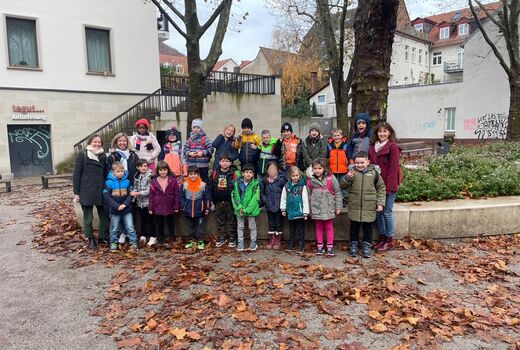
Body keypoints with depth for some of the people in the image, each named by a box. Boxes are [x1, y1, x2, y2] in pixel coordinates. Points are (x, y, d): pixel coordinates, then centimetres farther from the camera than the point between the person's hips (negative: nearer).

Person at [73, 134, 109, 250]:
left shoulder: (103, 156, 9)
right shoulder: (82, 155, -3)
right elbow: (76, 174, -3)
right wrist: (76, 193, -7)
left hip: (101, 191, 4)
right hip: (86, 192, -3)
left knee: (104, 215, 6)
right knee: (88, 217, 5)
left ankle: (103, 237, 22)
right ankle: (91, 239, 18)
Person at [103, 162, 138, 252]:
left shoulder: (127, 181, 0)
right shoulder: (109, 182, -7)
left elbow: (130, 194, 0)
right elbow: (107, 196, -10)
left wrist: (125, 204, -14)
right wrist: (117, 206, -16)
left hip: (126, 209, 1)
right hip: (114, 210, -1)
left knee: (130, 227, 4)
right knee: (114, 228, 12)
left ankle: (134, 243, 12)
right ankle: (113, 243, 26)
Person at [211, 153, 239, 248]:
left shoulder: (234, 173, -7)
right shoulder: (215, 173, 3)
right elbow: (211, 188, 8)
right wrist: (212, 201, 7)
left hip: (230, 202, -4)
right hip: (218, 202, 4)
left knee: (231, 220, 7)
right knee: (220, 221, 13)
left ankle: (232, 238, 18)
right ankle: (222, 237, 25)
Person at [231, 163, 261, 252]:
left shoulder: (255, 184, -11)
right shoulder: (237, 183, -4)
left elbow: (255, 198, -14)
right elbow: (234, 196, -3)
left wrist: (247, 209, -18)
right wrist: (239, 207, -15)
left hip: (251, 210, -2)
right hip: (239, 210, 2)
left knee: (252, 226, 11)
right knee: (240, 226, 13)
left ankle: (253, 242, 27)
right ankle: (240, 243, 27)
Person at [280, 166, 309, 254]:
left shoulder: (302, 186, -10)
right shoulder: (287, 186, 0)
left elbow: (305, 200, -9)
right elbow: (283, 198, 8)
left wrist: (305, 212, -9)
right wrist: (283, 209, 7)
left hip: (300, 212, -4)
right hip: (290, 211, 4)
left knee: (300, 229, 7)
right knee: (292, 229, 18)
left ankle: (301, 245, 17)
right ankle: (292, 244, 30)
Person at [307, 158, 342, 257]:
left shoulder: (330, 178, -9)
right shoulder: (310, 180, -3)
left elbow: (338, 192, -3)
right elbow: (308, 196, 6)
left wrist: (338, 207, -3)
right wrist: (308, 209, 8)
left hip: (329, 208, -1)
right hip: (316, 208, 2)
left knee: (329, 227, 9)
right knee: (319, 227, 13)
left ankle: (330, 246, 20)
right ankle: (319, 246, 24)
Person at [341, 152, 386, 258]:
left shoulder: (374, 172, -2)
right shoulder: (352, 172, -1)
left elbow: (381, 188, 6)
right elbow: (343, 186, -1)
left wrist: (380, 203, 1)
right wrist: (348, 177, -20)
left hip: (369, 207, 0)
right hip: (354, 206, 1)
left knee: (367, 227, 10)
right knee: (354, 226, 11)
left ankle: (367, 245, 24)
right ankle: (354, 244, 25)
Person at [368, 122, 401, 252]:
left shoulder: (393, 147, -8)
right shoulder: (373, 147, 12)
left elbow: (393, 168, -12)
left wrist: (388, 187, -16)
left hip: (388, 185, -6)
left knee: (387, 212, 0)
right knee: (378, 211, 11)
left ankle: (389, 240, 13)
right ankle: (382, 237, 24)